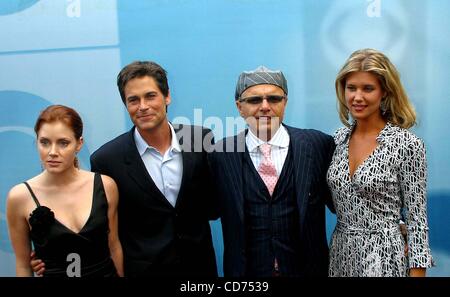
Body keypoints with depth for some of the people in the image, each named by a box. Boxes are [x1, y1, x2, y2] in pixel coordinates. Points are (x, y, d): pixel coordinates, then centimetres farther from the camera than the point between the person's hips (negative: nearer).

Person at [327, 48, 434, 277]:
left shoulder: (408, 145, -14)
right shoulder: (339, 138, 2)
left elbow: (417, 218, -10)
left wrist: (417, 271, -10)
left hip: (382, 256, -5)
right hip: (339, 251, 5)